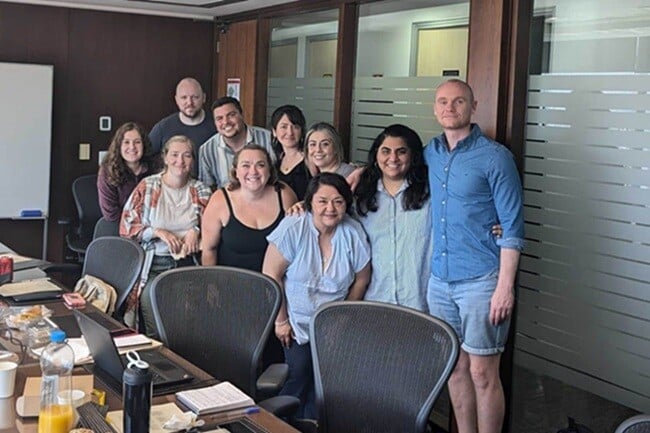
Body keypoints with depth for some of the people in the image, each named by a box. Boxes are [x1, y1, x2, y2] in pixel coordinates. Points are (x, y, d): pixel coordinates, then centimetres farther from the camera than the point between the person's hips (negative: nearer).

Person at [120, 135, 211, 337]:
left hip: (188, 263, 1)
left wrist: (195, 231, -5)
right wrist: (159, 232, -10)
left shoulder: (201, 191, 11)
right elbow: (126, 226, 3)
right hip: (154, 264, -1)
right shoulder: (147, 187, 5)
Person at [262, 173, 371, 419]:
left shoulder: (353, 233, -8)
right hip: (296, 323, -2)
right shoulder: (292, 229, -17)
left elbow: (361, 279, 5)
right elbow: (271, 275, -14)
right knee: (299, 375, -11)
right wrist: (280, 320, -11)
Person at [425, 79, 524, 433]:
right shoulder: (430, 153, 9)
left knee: (482, 372, -1)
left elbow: (512, 226, -10)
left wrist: (505, 286, -16)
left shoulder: (495, 157, -8)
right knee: (455, 367, 13)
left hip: (481, 281, -5)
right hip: (440, 280, 6)